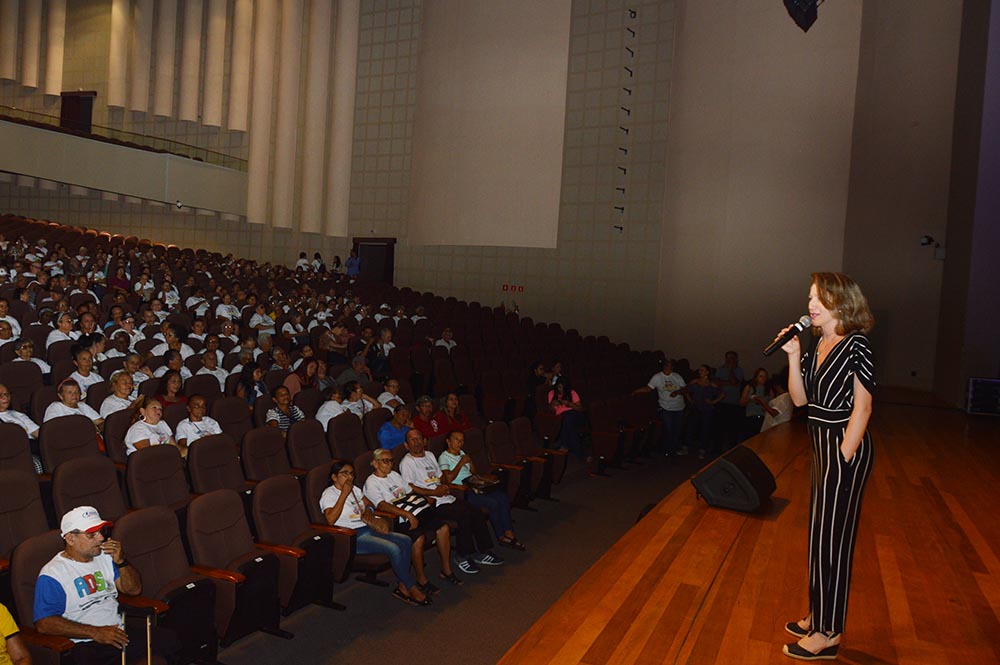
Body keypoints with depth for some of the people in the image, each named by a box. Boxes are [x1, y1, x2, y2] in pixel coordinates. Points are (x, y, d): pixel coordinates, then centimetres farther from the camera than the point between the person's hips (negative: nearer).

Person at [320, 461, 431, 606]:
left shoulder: (354, 489, 18)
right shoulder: (329, 494, -6)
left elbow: (370, 504, 29)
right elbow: (331, 520, -23)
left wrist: (368, 511, 4)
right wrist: (344, 494, -20)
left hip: (368, 530, 9)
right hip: (352, 537, -9)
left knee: (405, 541, -10)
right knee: (393, 549, -26)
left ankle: (402, 586, -8)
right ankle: (412, 588, -10)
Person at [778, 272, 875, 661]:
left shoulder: (855, 345, -14)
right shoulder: (816, 345, 8)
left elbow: (862, 406, -16)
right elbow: (800, 399, 7)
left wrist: (843, 458, -18)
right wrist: (793, 355, -4)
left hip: (846, 446, -8)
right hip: (822, 445, 8)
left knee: (832, 537, 0)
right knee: (821, 534, 17)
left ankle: (828, 634, 14)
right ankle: (819, 616, 32)